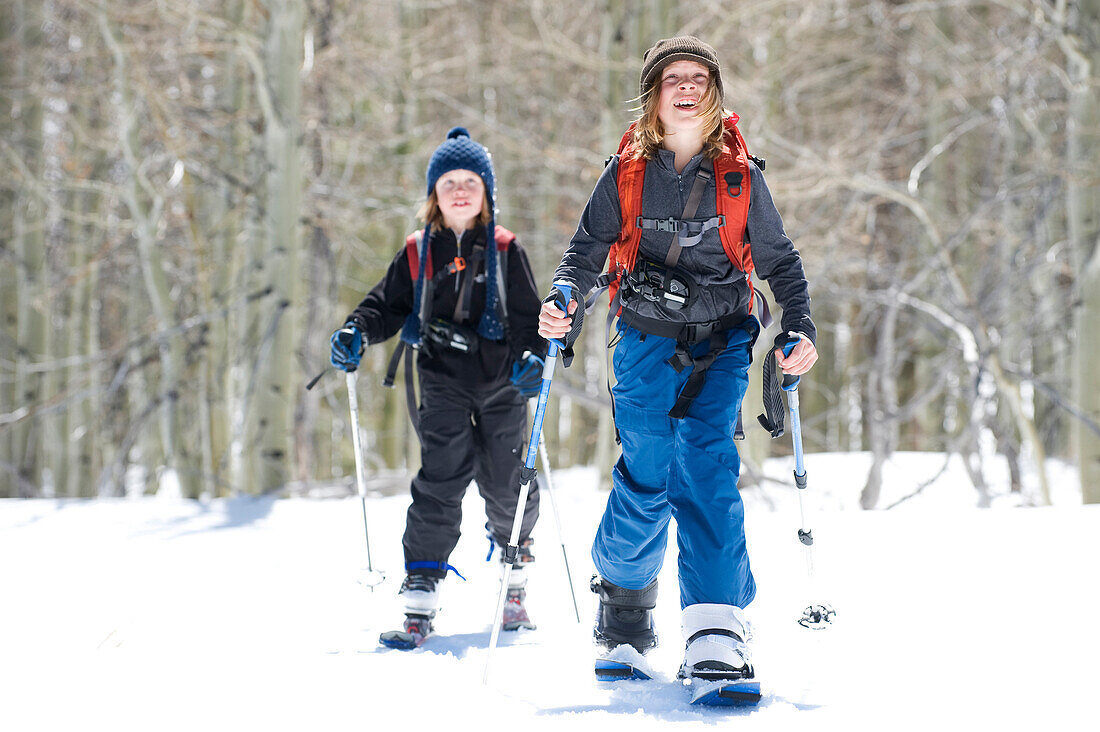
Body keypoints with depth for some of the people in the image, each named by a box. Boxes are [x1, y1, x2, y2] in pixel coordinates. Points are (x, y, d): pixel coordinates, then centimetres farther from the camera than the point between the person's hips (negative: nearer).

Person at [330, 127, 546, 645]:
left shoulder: (505, 251, 3)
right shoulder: (418, 253, 7)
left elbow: (528, 314, 1)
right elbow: (388, 304, 9)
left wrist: (532, 355, -17)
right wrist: (357, 332, -10)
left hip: (500, 381, 0)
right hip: (443, 382, 0)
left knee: (506, 483, 4)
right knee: (442, 479, -13)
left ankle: (514, 575, 30)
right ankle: (420, 593, -12)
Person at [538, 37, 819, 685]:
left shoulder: (740, 174, 2)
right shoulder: (626, 173, 2)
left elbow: (778, 259, 10)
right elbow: (588, 248, 8)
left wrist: (801, 327, -4)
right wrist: (564, 302, -12)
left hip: (722, 340, 0)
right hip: (647, 339, 1)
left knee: (707, 466, -17)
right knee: (647, 470, -10)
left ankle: (717, 636, -22)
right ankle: (624, 602, 18)